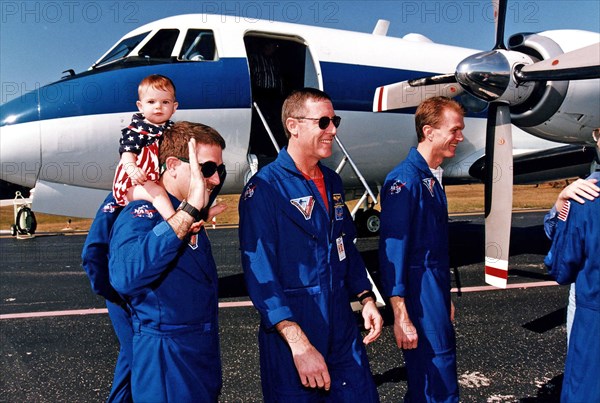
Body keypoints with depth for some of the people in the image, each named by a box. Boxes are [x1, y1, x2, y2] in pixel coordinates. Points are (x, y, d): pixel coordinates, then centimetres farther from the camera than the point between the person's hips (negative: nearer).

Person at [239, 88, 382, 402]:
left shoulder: (332, 181, 9)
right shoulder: (265, 188, -16)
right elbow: (261, 275, -21)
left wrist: (366, 299, 7)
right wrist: (299, 345, -25)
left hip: (343, 331, 7)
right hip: (291, 335, -6)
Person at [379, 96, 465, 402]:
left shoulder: (432, 178, 11)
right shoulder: (404, 180, -17)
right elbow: (392, 250, -20)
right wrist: (400, 316, -21)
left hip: (436, 294, 9)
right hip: (420, 300, -9)